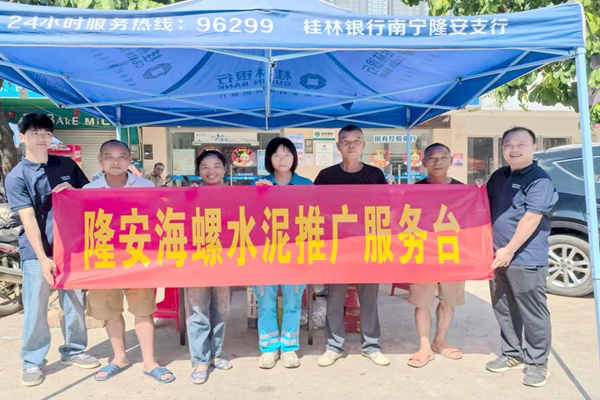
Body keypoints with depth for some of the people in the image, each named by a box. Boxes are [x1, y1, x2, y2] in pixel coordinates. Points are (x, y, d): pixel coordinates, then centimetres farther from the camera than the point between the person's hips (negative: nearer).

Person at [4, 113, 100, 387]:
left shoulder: (67, 165, 5)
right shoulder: (16, 177, -5)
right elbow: (28, 220, -12)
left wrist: (73, 192, -9)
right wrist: (43, 258, -19)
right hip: (37, 252, -3)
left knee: (76, 303, 10)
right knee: (36, 308, 4)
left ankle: (73, 351, 28)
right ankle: (32, 361, 20)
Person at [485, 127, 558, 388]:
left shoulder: (540, 180, -12)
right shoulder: (498, 177, 12)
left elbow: (532, 218, -19)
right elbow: (487, 210, 20)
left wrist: (510, 250, -17)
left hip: (526, 259, -7)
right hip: (498, 256, 8)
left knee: (533, 314, 4)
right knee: (503, 311, 16)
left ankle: (537, 362, 18)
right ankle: (512, 355, 31)